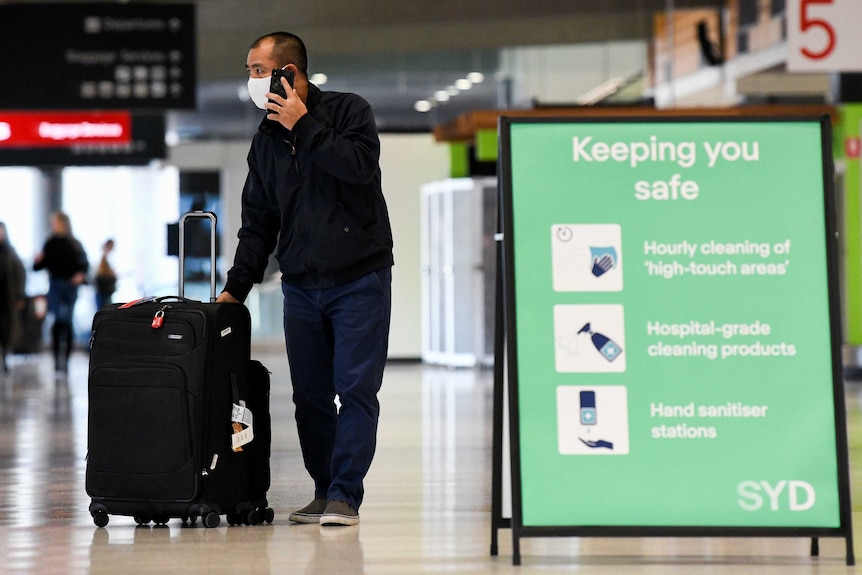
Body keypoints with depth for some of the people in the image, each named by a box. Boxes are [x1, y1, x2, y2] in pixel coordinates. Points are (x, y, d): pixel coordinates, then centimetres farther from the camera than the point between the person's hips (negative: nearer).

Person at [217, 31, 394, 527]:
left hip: (359, 280, -5)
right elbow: (258, 223, 15)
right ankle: (325, 493, 11)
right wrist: (236, 287, 7)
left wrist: (304, 126, -17)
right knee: (310, 397, 3)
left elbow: (362, 165, -23)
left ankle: (345, 495, -7)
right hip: (300, 286, 5)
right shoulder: (266, 141, 13)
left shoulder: (349, 111, -3)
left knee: (356, 389, -8)